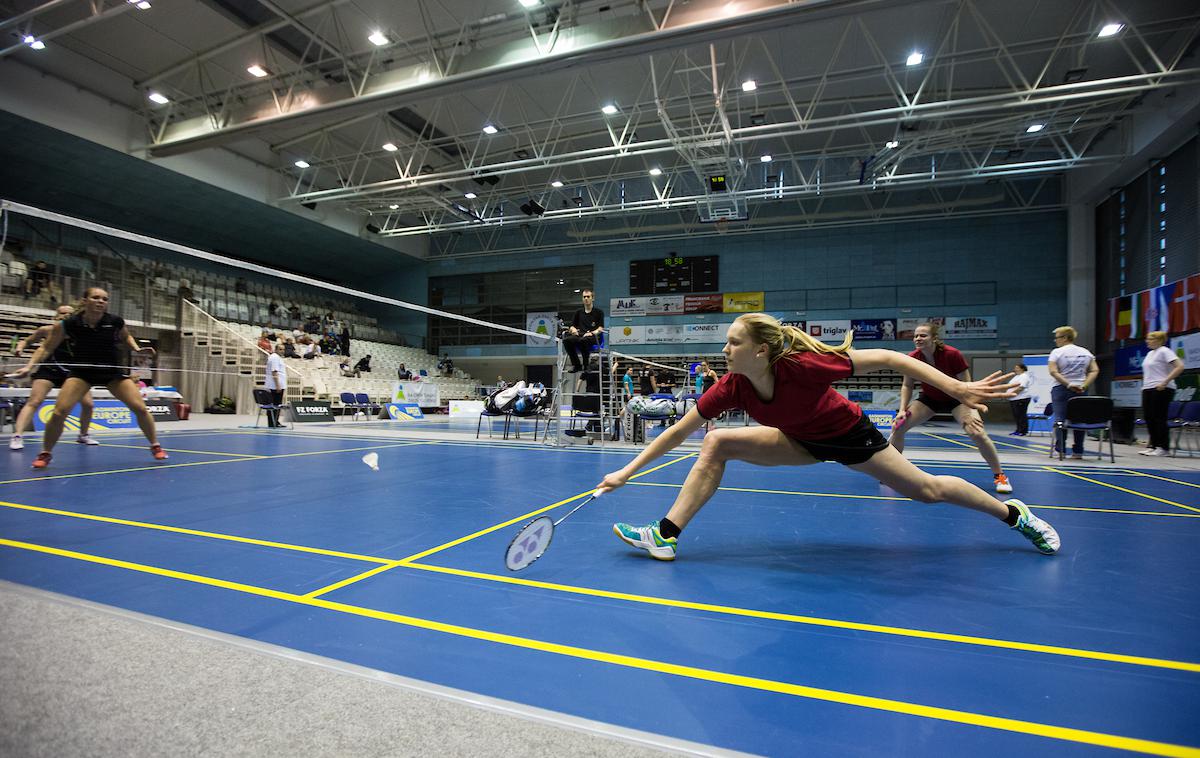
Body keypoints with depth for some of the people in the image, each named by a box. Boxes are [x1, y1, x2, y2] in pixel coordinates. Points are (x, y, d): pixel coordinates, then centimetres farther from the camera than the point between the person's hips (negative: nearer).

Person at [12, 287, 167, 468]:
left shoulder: (116, 322, -13)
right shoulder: (67, 325, -15)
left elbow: (126, 337, 12)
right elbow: (46, 348, 0)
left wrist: (137, 348, -6)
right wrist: (29, 366, -12)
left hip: (112, 371, 1)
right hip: (81, 372, -1)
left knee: (140, 408, -11)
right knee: (59, 412, -16)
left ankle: (155, 446, 7)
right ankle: (45, 454, 8)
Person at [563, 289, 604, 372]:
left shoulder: (598, 312, 13)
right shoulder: (578, 312, 24)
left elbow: (601, 328, 2)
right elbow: (572, 326, 21)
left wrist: (592, 333, -17)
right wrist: (573, 329, -4)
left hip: (592, 337, -4)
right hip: (580, 335, 4)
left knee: (583, 340, -40)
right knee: (566, 340, -30)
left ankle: (586, 365, -23)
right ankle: (576, 365, -18)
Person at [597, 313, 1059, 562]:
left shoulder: (804, 365, -38)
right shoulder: (732, 387, -25)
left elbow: (888, 358, -30)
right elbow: (678, 431, -21)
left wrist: (958, 389, -33)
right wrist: (627, 472, -23)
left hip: (849, 434, -3)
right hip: (802, 441, 4)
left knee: (926, 490, 6)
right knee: (717, 444, -15)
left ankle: (1014, 514, 38)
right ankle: (666, 535, -12)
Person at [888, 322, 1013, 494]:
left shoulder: (952, 355, -27)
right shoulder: (912, 358, -18)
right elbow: (907, 386, -5)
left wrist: (969, 412, -28)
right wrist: (902, 409, -15)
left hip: (956, 398, -3)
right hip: (929, 399, 3)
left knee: (977, 433, -23)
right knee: (898, 427, -12)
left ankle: (999, 476, 1)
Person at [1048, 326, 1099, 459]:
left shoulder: (1057, 352, -4)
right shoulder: (1085, 352, 11)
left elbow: (1053, 372, -14)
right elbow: (1095, 370, 4)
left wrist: (1068, 384, -13)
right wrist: (1084, 385, -3)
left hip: (1061, 389, -4)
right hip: (1080, 390, 4)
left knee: (1060, 418, -3)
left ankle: (1060, 449, -6)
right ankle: (1078, 451, 8)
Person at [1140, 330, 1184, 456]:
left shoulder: (1164, 351, -7)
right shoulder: (1150, 353, 18)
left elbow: (1180, 367, -18)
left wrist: (1165, 382, -22)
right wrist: (1144, 386, 17)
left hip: (1161, 390, -8)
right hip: (1148, 389, 8)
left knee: (1159, 418, -5)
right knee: (1148, 417, 7)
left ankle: (1163, 447, 1)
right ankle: (1153, 445, 14)